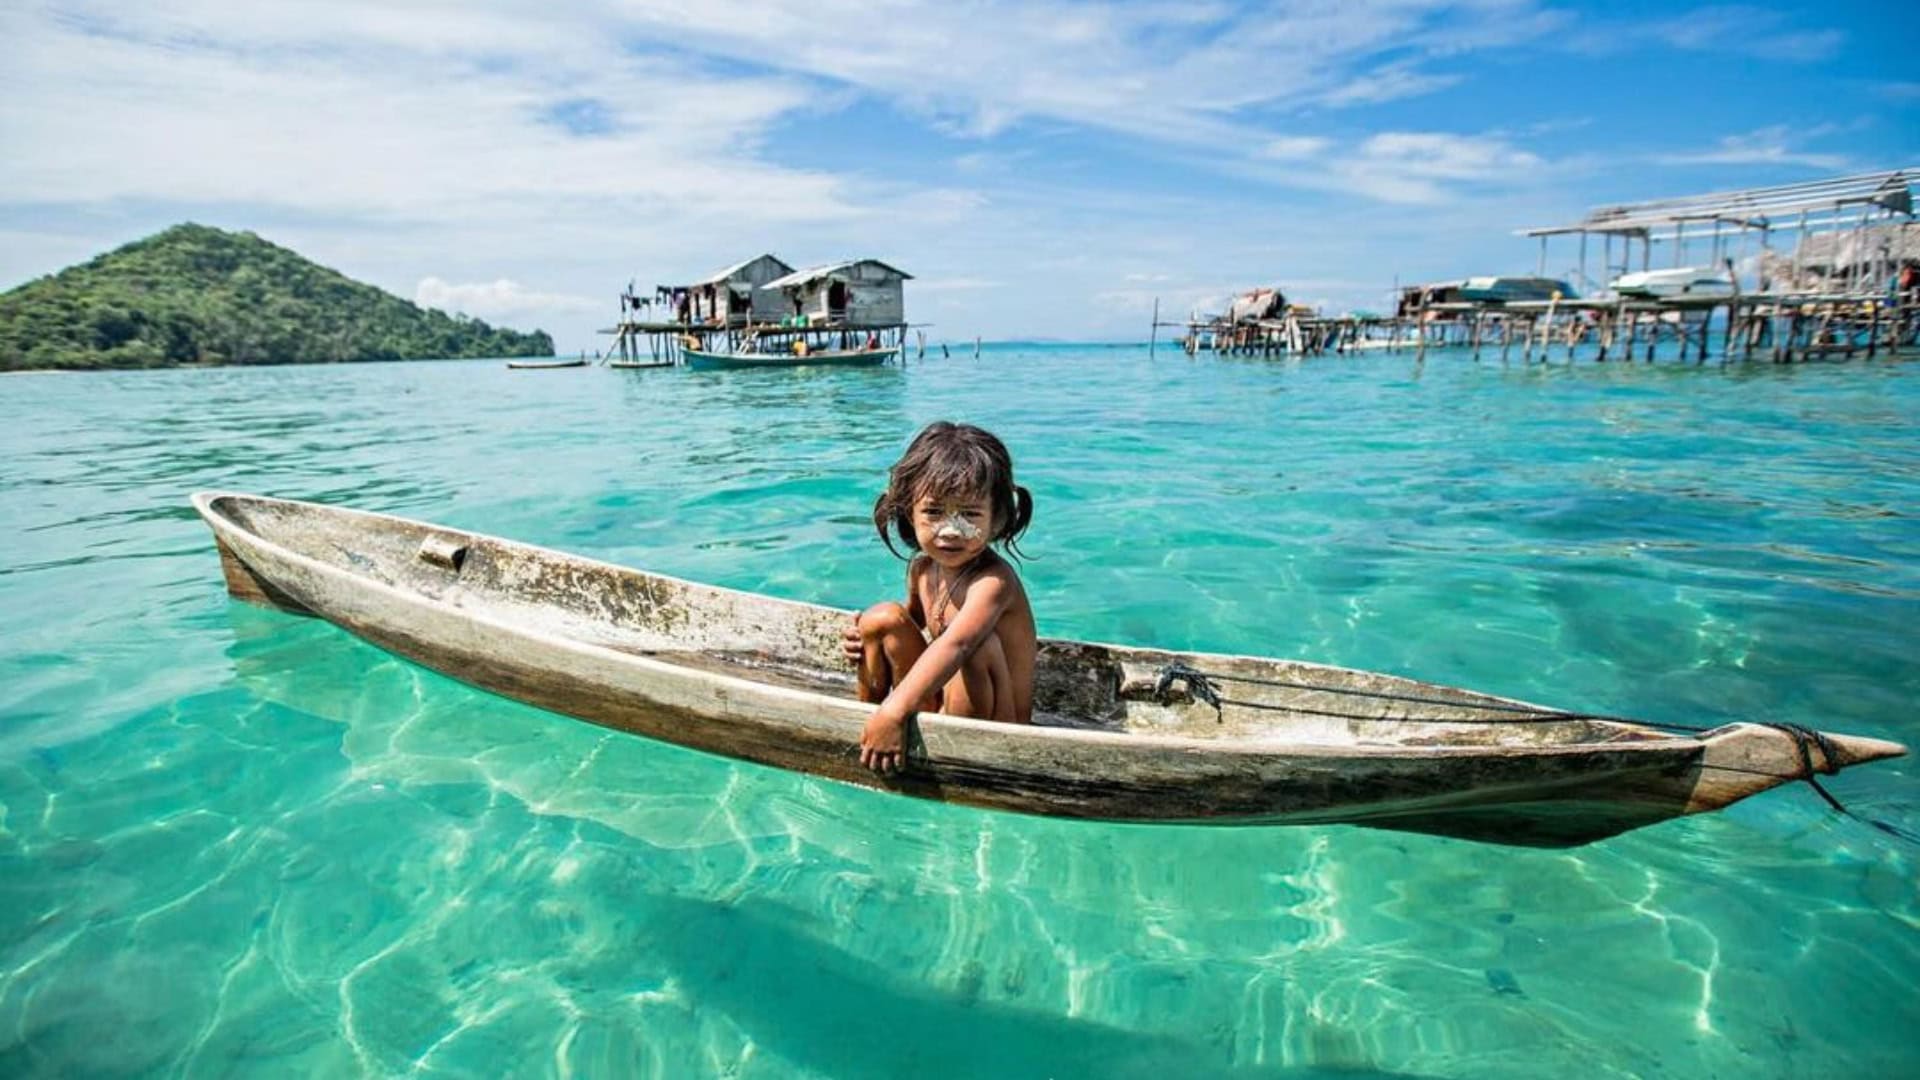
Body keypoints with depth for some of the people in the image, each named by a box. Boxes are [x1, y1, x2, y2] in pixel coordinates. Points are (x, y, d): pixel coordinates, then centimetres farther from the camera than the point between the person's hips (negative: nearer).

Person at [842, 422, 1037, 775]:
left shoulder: (993, 581, -26)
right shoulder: (922, 568, -1)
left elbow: (953, 646, -45)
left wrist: (894, 711, -54)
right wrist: (865, 638, 1)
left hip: (991, 728, -7)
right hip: (936, 704, 8)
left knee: (976, 642, -34)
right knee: (882, 617, -2)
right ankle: (863, 717, 12)